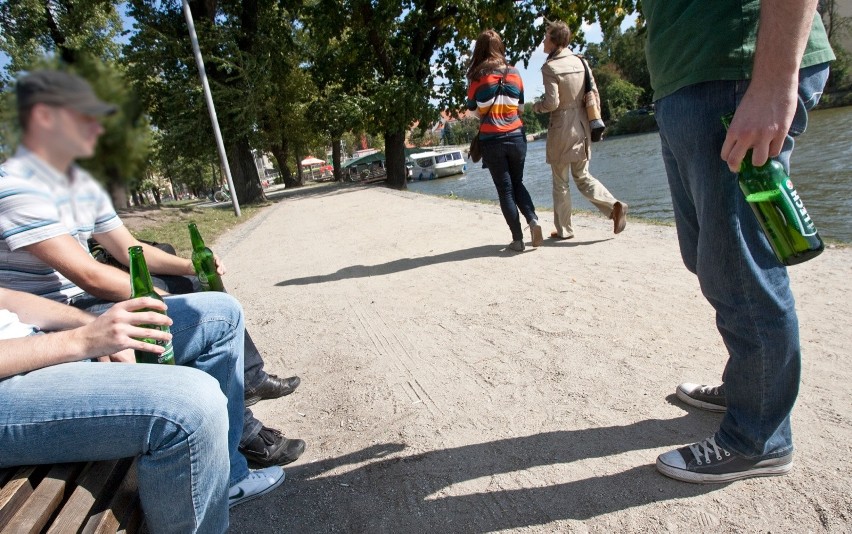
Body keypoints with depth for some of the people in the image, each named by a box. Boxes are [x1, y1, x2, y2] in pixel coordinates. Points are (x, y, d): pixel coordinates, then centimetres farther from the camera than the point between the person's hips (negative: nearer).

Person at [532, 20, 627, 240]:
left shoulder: (550, 67, -11)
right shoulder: (580, 62, 8)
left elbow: (551, 103, -18)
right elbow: (595, 95, 10)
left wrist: (536, 106, 2)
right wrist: (591, 122, 19)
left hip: (561, 131, -6)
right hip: (582, 128, 6)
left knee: (560, 182, 5)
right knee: (582, 177, 17)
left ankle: (564, 230, 12)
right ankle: (614, 206, -2)